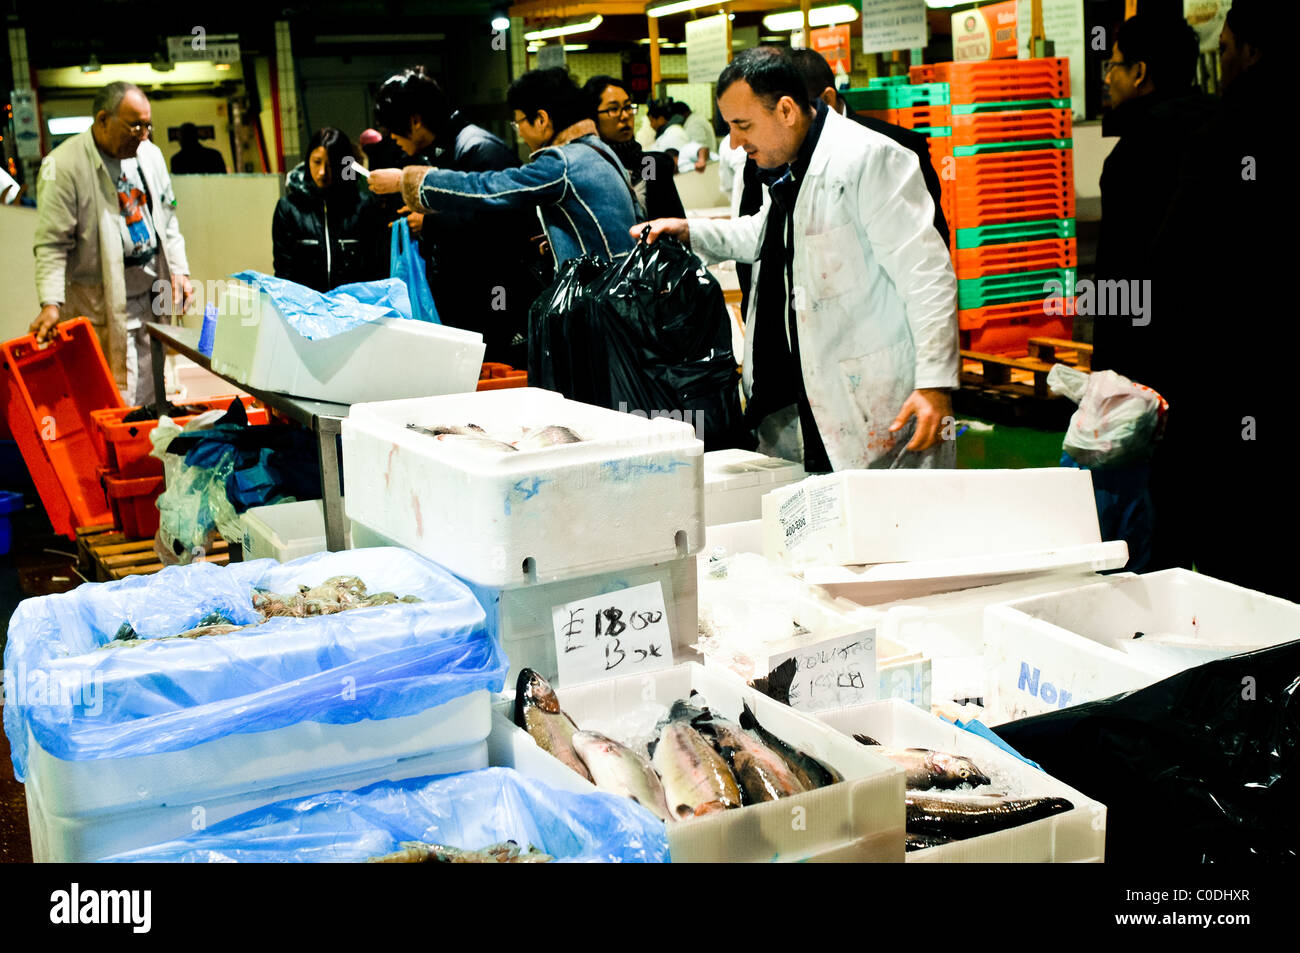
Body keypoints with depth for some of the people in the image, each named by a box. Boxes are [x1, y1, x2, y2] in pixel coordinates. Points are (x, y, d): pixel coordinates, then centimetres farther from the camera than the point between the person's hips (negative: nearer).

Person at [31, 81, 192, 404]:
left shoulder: (149, 153, 9)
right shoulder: (63, 166, -13)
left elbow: (167, 218, 20)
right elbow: (52, 243, -14)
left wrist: (179, 270, 11)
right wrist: (51, 303, -23)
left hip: (151, 292, 7)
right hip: (102, 301, -6)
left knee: (150, 394, 10)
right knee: (118, 399, -7)